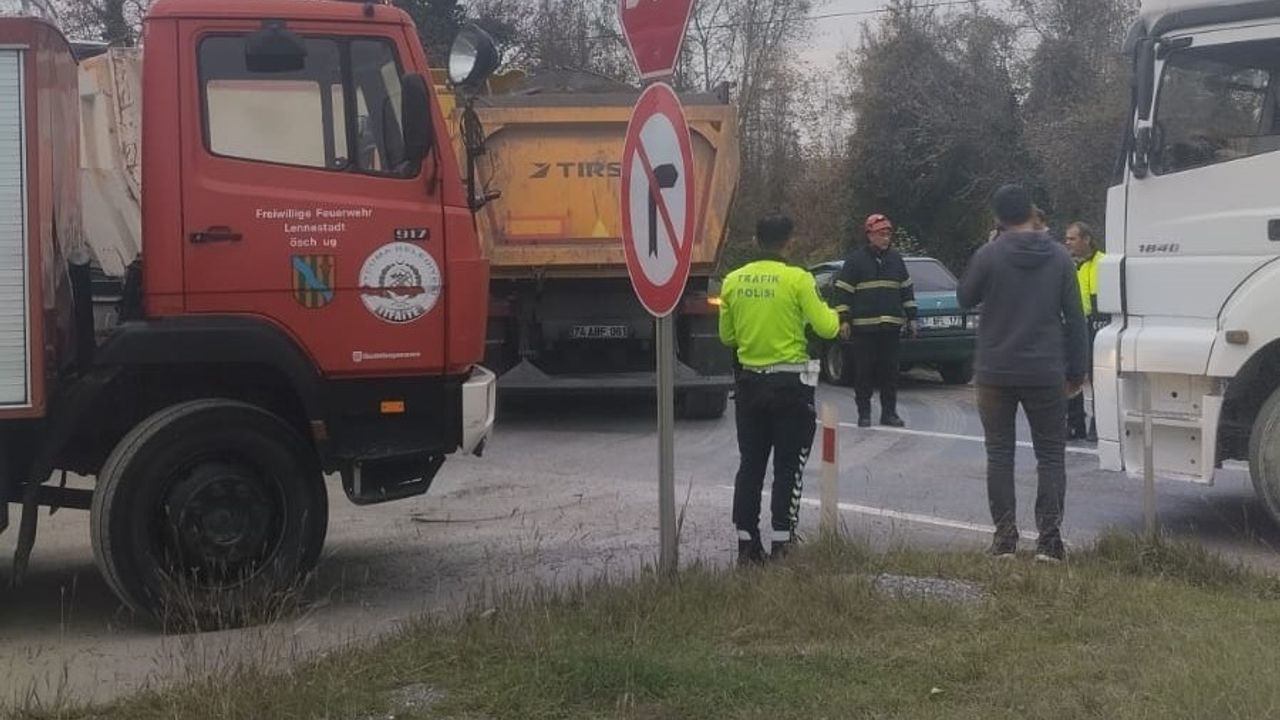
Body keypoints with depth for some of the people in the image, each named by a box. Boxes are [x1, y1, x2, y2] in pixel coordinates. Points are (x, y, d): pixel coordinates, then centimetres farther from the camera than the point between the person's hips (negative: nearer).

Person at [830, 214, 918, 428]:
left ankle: (889, 412, 11)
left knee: (890, 370, 5)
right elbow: (843, 290, -2)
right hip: (863, 327, -4)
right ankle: (864, 413, 7)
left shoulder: (896, 259, 13)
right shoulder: (855, 260, -1)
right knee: (864, 371, 0)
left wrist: (911, 318, 16)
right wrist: (844, 319, -8)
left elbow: (907, 289, 20)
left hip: (891, 326, 4)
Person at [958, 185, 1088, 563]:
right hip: (1045, 373, 1)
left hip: (996, 372, -1)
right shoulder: (1059, 256, -2)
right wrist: (1076, 370, 7)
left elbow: (965, 298, 7)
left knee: (1000, 453, 8)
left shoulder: (989, 255, -8)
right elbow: (1074, 316, 0)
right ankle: (1049, 539, 1)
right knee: (1051, 453, 8)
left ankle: (1005, 536, 5)